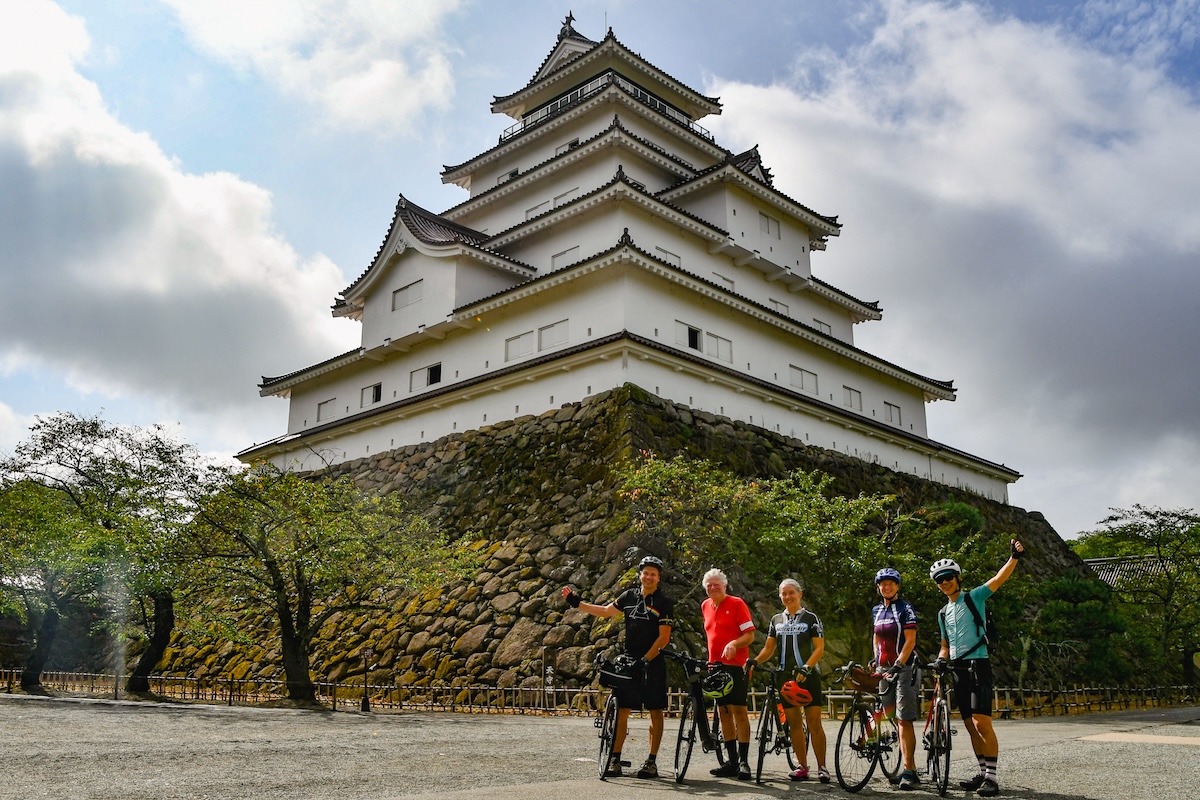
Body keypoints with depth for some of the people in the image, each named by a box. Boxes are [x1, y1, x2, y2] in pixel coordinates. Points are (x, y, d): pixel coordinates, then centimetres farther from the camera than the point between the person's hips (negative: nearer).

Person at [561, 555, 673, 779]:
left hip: (652, 664, -4)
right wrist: (576, 603, 13)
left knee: (655, 712, 2)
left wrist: (644, 659, -18)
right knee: (622, 710, 2)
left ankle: (652, 762, 10)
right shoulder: (629, 596, 8)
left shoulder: (664, 603, -6)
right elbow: (605, 611, 17)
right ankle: (615, 759, 8)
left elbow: (664, 638, -10)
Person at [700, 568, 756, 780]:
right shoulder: (705, 606, 13)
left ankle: (744, 761, -4)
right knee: (723, 712, 8)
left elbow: (750, 635, -9)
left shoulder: (736, 603, -6)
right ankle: (731, 761, 14)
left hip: (735, 664, -6)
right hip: (715, 665, 6)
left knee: (739, 710, -8)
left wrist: (733, 644, -27)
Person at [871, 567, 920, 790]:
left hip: (904, 668, -6)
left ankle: (908, 772, -9)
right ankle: (911, 769, 14)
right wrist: (876, 661, 13)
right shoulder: (877, 611, 14)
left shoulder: (905, 609, -5)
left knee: (904, 721, -11)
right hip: (885, 669, 6)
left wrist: (897, 666, -20)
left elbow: (910, 641, -12)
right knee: (896, 720, 7)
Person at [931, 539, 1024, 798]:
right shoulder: (943, 613, 18)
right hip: (958, 669, 7)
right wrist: (941, 659, 4)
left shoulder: (974, 598, 0)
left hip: (978, 665, -7)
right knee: (970, 725, 8)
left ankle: (992, 777, -11)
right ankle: (983, 772, 16)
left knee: (982, 722, -15)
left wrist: (1014, 557, -29)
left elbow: (999, 578, -14)